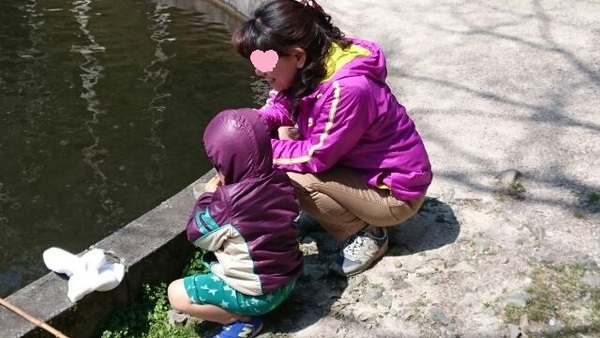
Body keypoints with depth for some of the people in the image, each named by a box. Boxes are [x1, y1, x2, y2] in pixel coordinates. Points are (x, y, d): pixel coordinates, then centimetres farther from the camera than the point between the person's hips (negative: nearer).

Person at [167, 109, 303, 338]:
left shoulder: (228, 202, -26)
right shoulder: (281, 181, -7)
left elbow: (197, 234, -9)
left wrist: (208, 196, 2)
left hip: (259, 293, -8)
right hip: (287, 278, 8)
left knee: (175, 293, 0)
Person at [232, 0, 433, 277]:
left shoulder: (348, 89, -34)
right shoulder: (309, 68, -8)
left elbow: (316, 157, -25)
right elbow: (280, 109, 4)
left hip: (395, 192, -8)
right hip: (358, 166, 8)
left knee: (285, 178, -21)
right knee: (284, 131, -3)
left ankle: (367, 232, -3)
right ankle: (321, 206, 9)